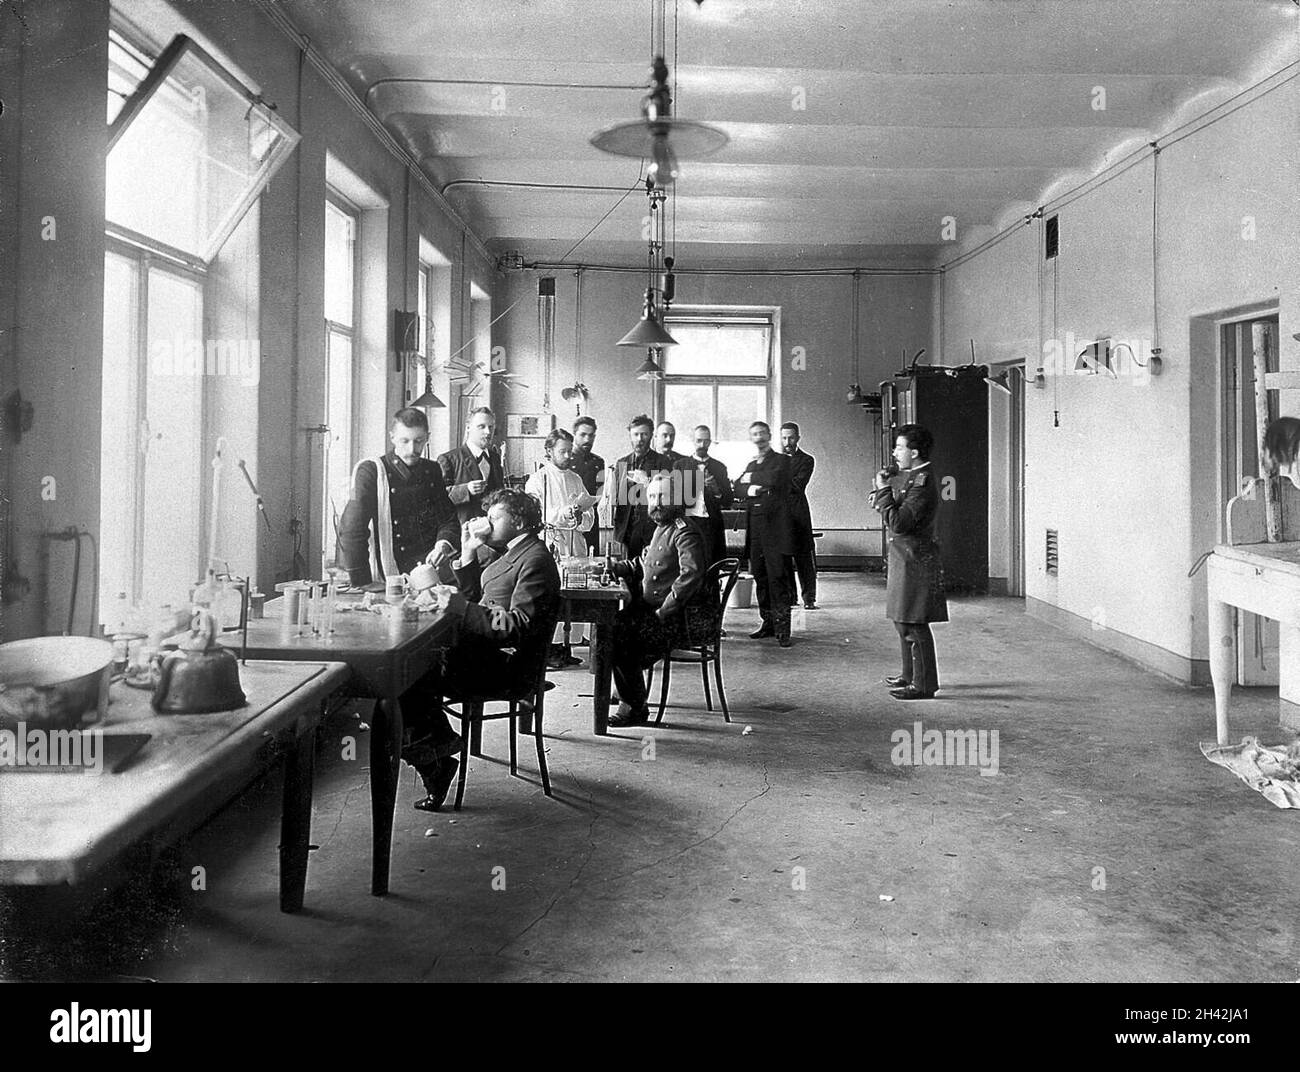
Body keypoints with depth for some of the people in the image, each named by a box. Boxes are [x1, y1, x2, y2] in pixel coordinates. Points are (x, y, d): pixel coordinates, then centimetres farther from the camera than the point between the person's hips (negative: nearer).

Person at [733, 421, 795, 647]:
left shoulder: (781, 461, 3)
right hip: (755, 528, 6)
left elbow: (774, 480, -16)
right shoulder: (751, 465, 23)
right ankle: (768, 623, 17)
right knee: (760, 576, 7)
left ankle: (782, 628, -10)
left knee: (777, 576, -10)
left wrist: (751, 479, -1)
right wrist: (749, 489, -10)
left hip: (775, 527, -6)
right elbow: (737, 487, 12)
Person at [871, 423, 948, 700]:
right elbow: (896, 513, 20)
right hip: (904, 557, 10)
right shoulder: (908, 476, 12)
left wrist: (883, 491, -18)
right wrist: (882, 493, 2)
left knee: (914, 624, -5)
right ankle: (910, 674, 31)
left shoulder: (923, 483, -19)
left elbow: (899, 524, -25)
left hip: (916, 560, -10)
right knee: (903, 620, 19)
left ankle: (923, 684, 2)